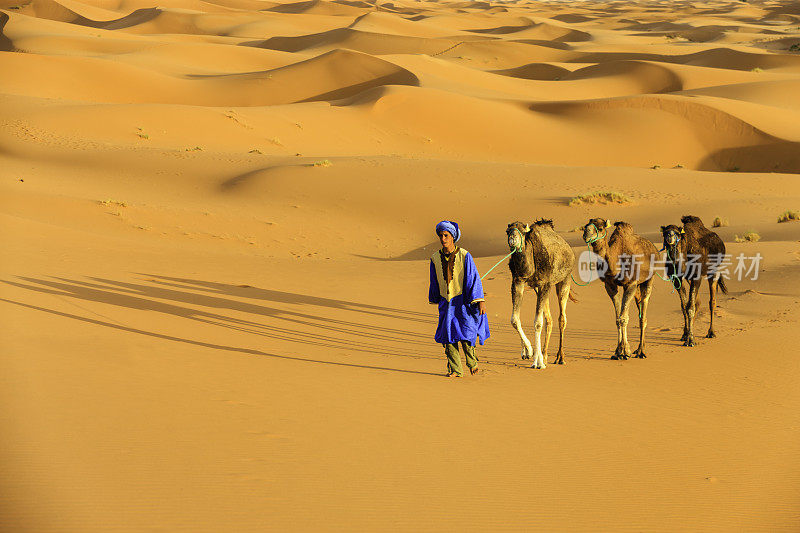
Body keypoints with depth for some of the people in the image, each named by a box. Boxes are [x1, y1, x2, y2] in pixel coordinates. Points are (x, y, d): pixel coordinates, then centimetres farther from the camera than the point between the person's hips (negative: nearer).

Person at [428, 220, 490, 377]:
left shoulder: (464, 256, -9)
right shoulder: (436, 258, 3)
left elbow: (473, 278, -10)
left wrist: (480, 301, -14)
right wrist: (435, 300, 23)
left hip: (463, 301, -4)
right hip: (446, 302, 4)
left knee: (466, 334, -9)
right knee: (448, 335, -3)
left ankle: (472, 362, 17)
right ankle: (454, 369, 6)